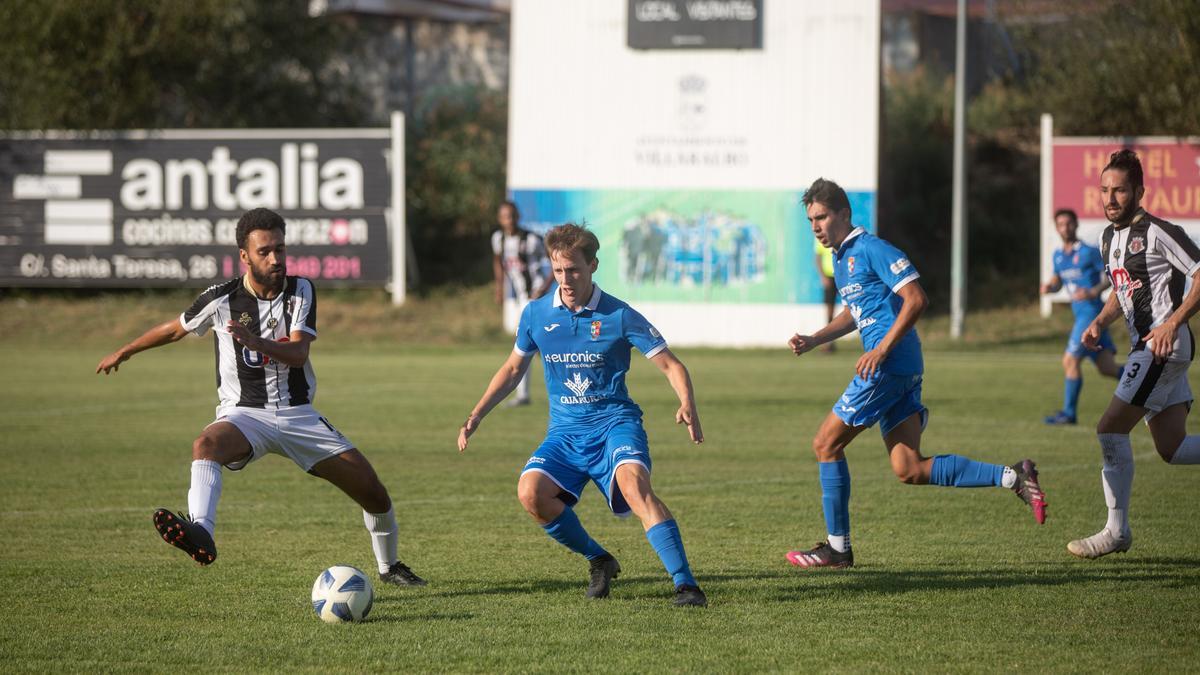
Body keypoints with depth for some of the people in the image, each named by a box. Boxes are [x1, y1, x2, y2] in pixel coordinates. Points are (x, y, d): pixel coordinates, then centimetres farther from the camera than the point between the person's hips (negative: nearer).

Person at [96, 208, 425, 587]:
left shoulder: (301, 291, -3)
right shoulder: (222, 299, -6)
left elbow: (298, 353, -18)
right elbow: (176, 328, 13)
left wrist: (256, 342, -38)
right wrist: (124, 353, 25)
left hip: (299, 414, 2)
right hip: (245, 414, -2)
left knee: (372, 490, -1)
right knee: (207, 443, -39)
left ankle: (389, 566, 26)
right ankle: (201, 534, -62)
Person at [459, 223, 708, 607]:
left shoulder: (619, 316, -6)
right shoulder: (536, 315, 5)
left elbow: (670, 365, -3)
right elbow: (514, 368, 21)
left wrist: (687, 405, -22)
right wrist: (476, 416, 14)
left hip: (614, 424, -4)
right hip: (565, 431, 4)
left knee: (633, 484, -33)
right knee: (531, 492, -23)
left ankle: (685, 584, -35)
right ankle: (599, 561, 1)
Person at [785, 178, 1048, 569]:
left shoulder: (871, 250, -10)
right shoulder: (840, 258, 19)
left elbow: (916, 299, -18)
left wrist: (881, 349, -22)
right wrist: (812, 341, 21)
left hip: (890, 365, -10)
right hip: (901, 373, 10)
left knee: (826, 445, -3)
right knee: (910, 471, 4)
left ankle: (837, 548, 4)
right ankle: (1013, 478, 3)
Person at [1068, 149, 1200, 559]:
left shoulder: (1156, 232, -12)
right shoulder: (1109, 239, 15)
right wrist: (1100, 322, 9)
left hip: (1165, 345, -9)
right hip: (1146, 349, 9)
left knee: (1111, 429, -12)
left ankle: (1117, 531, -5)